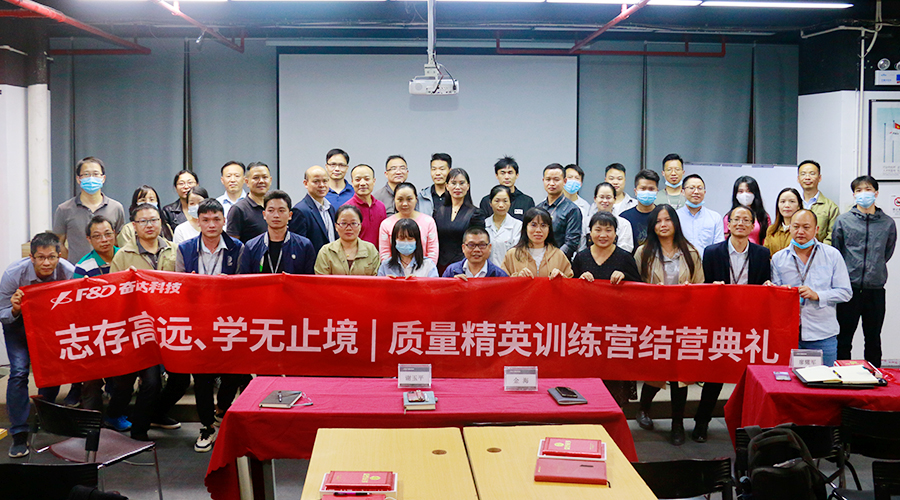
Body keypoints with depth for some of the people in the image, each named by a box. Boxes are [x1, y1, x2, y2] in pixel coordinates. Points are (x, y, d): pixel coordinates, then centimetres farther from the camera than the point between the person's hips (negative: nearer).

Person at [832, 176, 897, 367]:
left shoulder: (888, 223, 4)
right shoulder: (843, 220, 1)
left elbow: (887, 253, 17)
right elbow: (835, 252, 9)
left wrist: (874, 269, 14)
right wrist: (850, 272, 10)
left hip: (875, 289, 1)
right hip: (849, 287, -1)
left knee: (873, 339, 11)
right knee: (844, 338, 4)